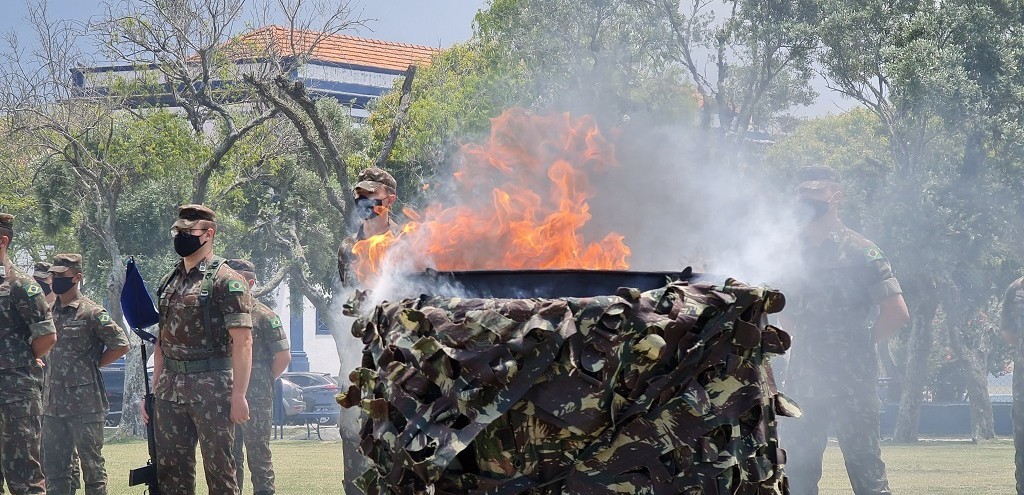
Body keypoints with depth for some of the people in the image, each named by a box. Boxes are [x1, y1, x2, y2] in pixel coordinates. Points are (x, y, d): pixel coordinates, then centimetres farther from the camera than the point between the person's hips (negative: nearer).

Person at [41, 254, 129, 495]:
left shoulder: (91, 313, -8)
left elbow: (121, 345, -9)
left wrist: (92, 364, -5)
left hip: (85, 403, -7)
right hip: (53, 403, 7)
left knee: (92, 465, 0)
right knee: (53, 466, 9)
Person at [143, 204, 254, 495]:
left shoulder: (226, 281, -6)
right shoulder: (169, 283, 15)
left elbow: (243, 342, -12)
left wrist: (238, 395, -18)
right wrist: (152, 392, 14)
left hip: (212, 387, -7)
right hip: (170, 390, 7)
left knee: (219, 470, -2)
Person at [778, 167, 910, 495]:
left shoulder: (859, 252, -5)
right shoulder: (793, 251, 10)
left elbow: (897, 313, -9)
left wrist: (859, 346, -2)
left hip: (851, 383, -5)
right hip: (803, 380, 5)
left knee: (866, 468, -2)